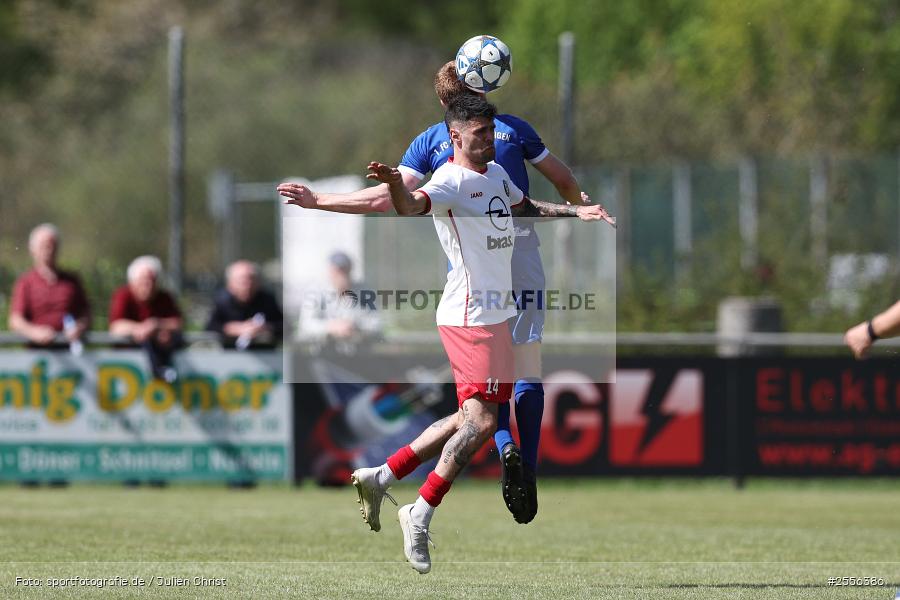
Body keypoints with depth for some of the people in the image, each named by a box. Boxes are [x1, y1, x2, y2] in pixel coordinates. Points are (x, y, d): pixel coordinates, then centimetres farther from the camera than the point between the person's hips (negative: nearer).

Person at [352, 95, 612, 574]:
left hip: (495, 313, 10)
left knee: (474, 417, 12)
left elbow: (523, 207, 34)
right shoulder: (451, 181, -15)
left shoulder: (496, 173, 14)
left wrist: (576, 212, 25)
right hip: (471, 316, -10)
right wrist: (395, 184, -57)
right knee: (481, 421, -13)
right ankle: (420, 515, -7)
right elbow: (411, 206, -35)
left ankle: (380, 478, 17)